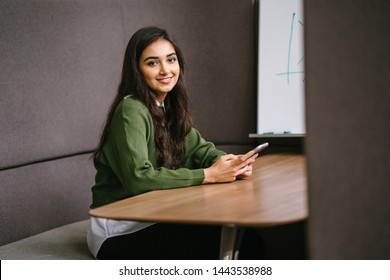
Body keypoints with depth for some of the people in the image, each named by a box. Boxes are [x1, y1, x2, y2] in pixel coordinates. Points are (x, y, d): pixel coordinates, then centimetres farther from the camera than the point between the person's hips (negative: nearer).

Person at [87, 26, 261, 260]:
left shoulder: (169, 108, 8)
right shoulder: (131, 111, -19)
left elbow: (199, 148, 11)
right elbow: (138, 177, -29)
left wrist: (232, 163, -12)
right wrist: (208, 175, -25)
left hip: (152, 220, 8)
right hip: (118, 233, -8)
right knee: (217, 243, -22)